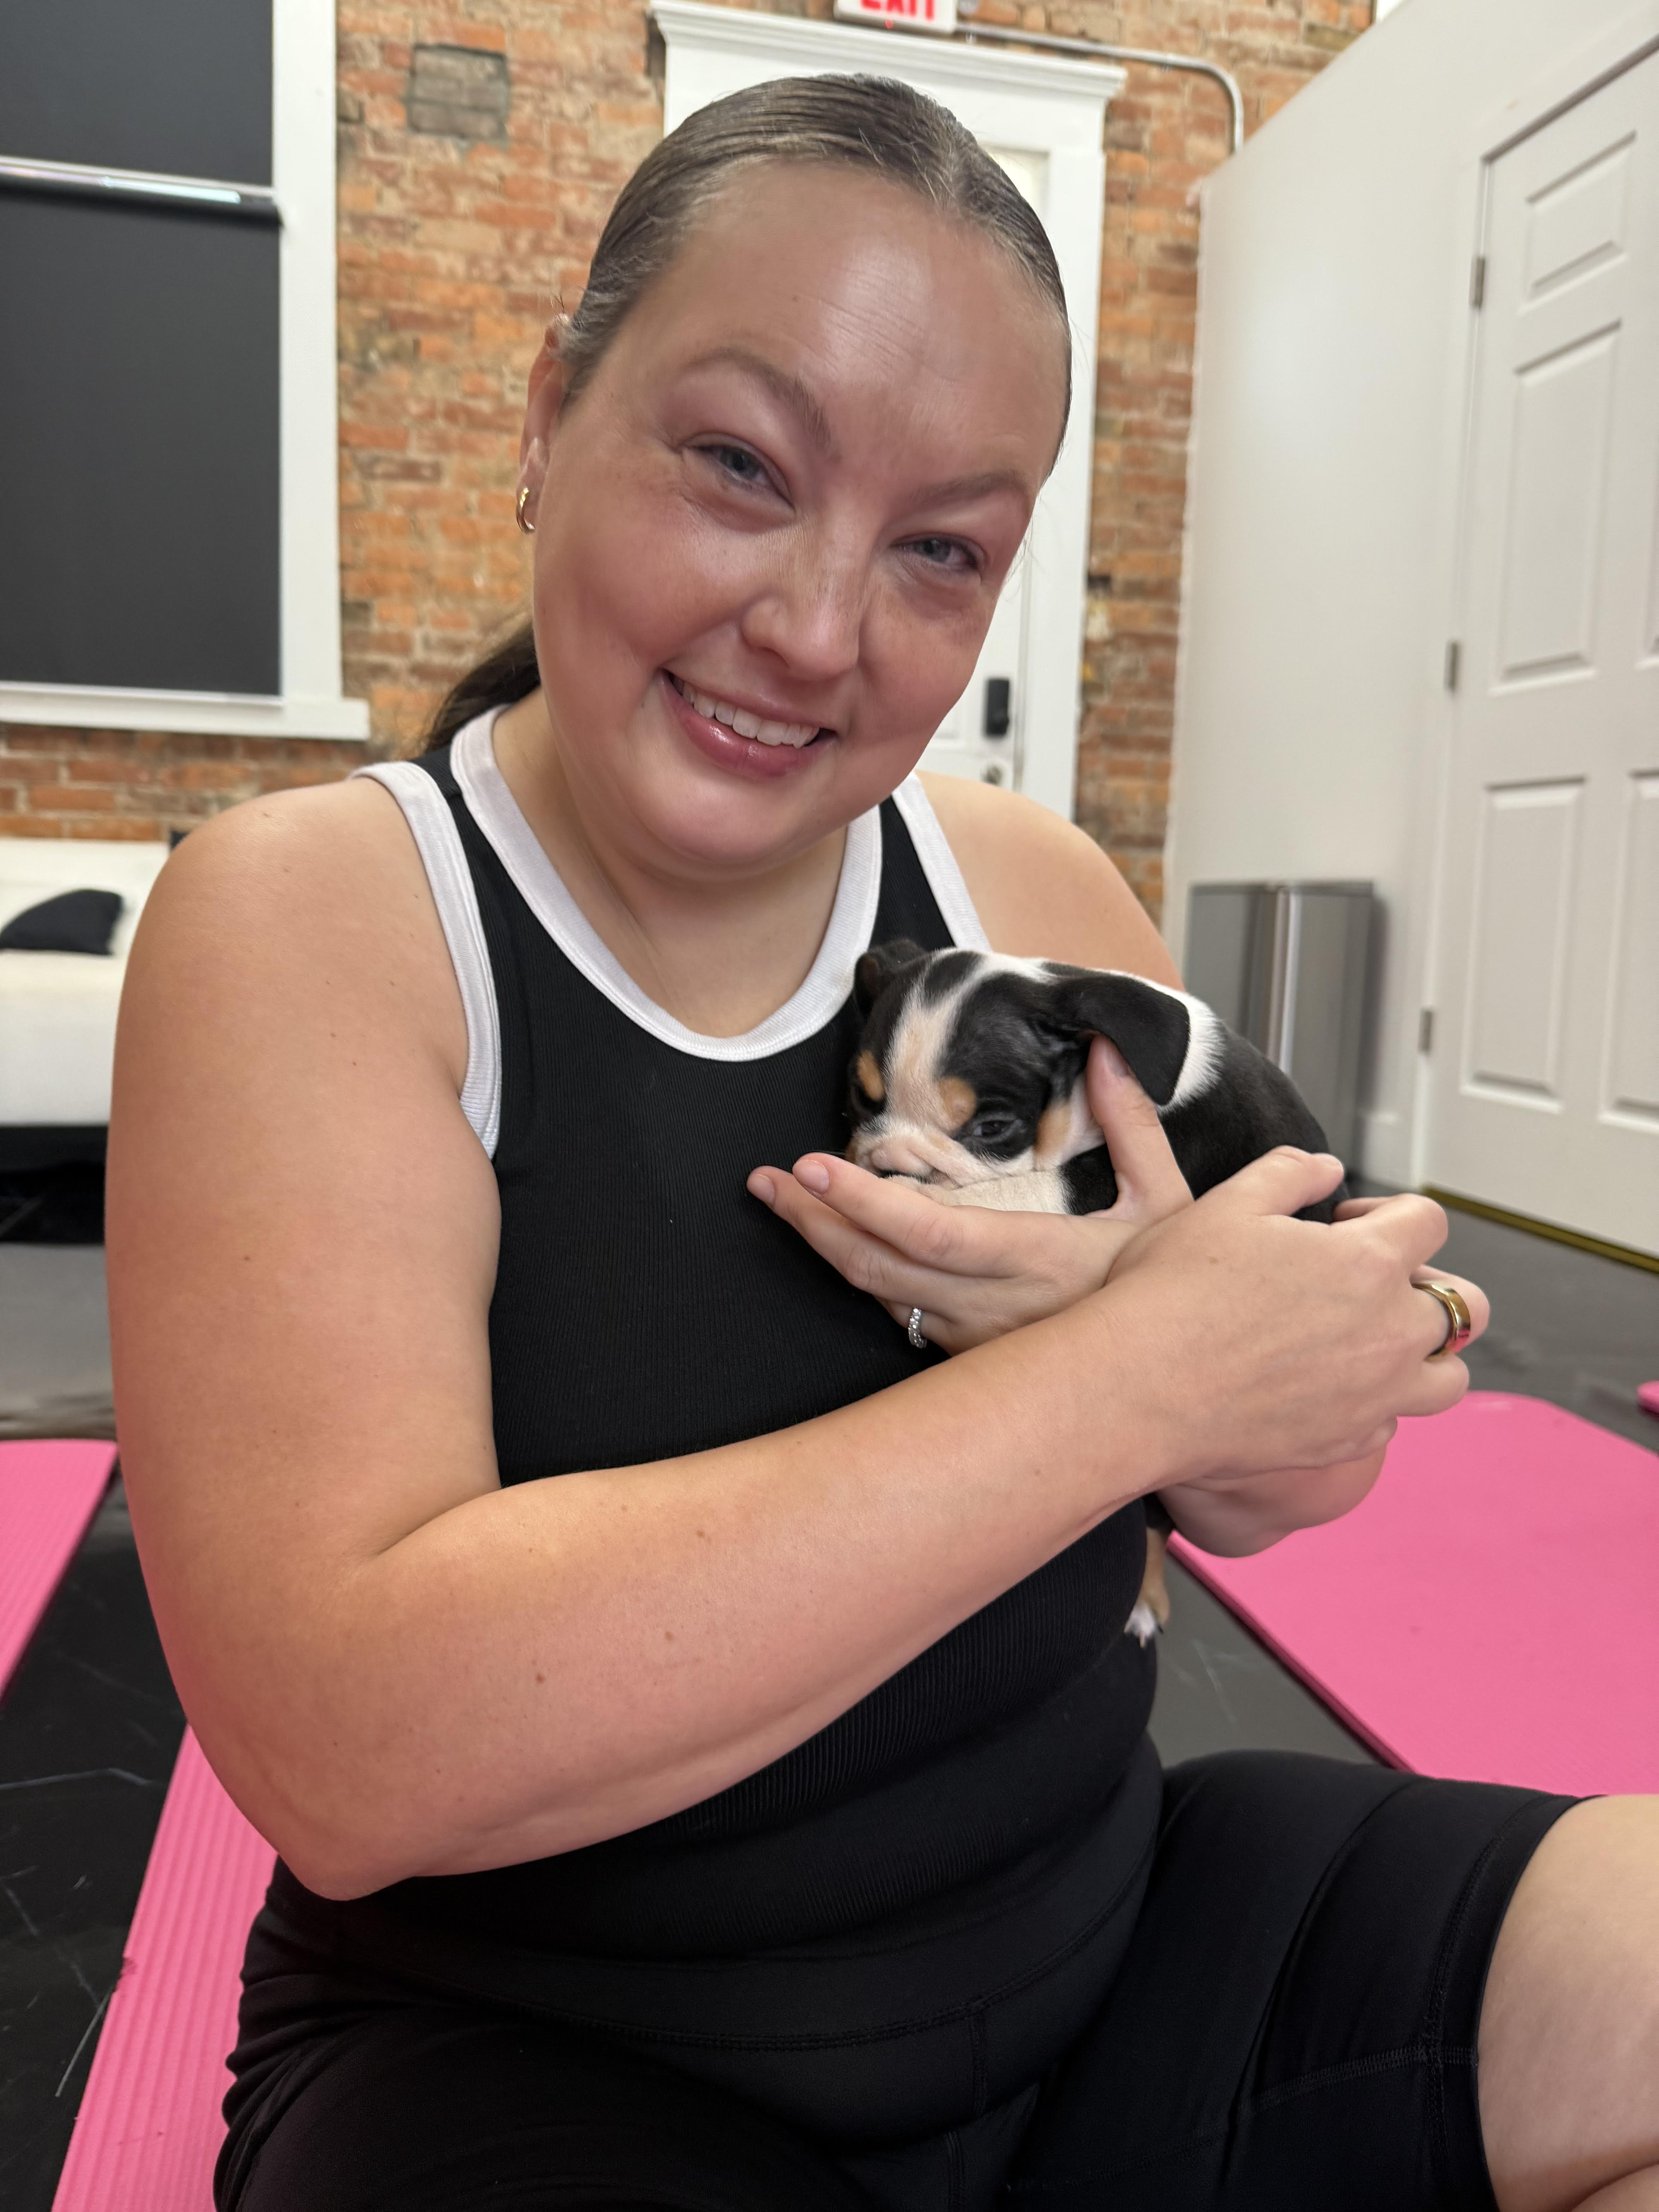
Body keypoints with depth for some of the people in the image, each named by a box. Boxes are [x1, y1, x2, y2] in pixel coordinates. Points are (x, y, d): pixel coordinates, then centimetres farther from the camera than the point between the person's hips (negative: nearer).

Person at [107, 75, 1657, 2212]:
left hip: (1114, 1935, 5)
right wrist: (1132, 1372, -26)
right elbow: (347, 1748, -26)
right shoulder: (307, 916, -15)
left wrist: (1131, 1297, -21)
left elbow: (1289, 1486, 3)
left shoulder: (1040, 891, -3)